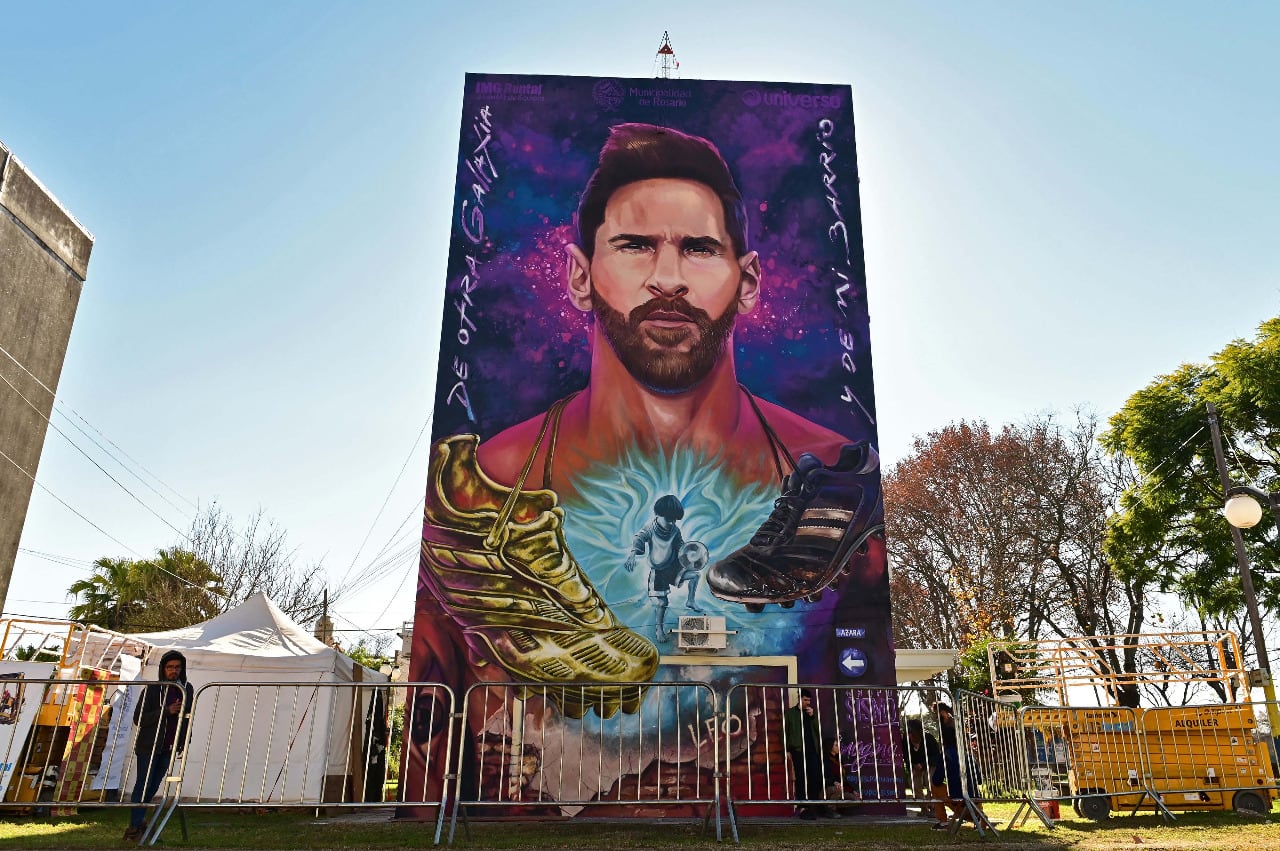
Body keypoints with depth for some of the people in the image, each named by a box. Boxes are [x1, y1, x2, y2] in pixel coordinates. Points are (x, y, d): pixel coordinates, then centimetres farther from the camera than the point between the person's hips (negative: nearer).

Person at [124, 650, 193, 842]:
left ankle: (138, 819, 22)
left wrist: (183, 743, 12)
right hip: (148, 745, -4)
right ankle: (135, 827, 2)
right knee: (143, 784, -3)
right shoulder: (152, 689, -9)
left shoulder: (187, 689, 5)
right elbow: (138, 719, -13)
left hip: (169, 747, 4)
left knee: (153, 786, 8)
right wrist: (166, 711, -24)